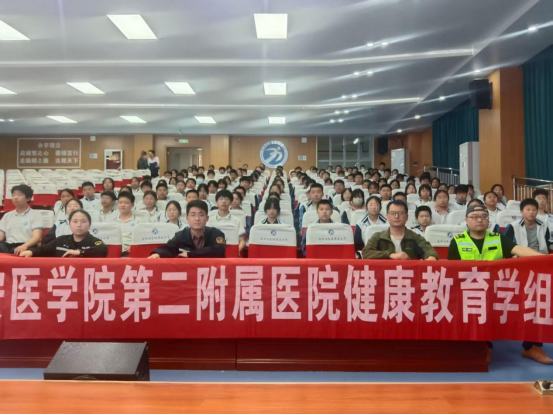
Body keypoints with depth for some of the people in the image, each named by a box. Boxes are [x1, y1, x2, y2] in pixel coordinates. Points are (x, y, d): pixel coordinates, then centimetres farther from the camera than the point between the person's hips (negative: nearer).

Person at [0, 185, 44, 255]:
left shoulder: (36, 214, 8)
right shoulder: (7, 215, 25)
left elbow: (37, 237, -5)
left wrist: (25, 246, -26)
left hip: (26, 246, -4)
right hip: (8, 245, 4)